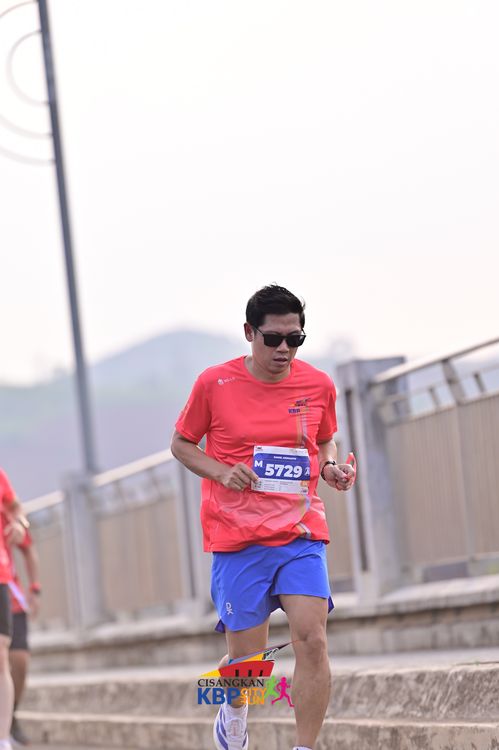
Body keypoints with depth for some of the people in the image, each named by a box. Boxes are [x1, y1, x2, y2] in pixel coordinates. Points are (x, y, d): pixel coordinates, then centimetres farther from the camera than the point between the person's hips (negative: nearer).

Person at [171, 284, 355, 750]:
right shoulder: (214, 384, -4)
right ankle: (233, 712, 39)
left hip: (301, 535, 2)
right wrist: (222, 472, -11)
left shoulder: (318, 385, 4)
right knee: (246, 659, 4)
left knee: (312, 640, -16)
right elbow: (181, 444, 7)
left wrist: (331, 468, -2)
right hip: (237, 538, -1)